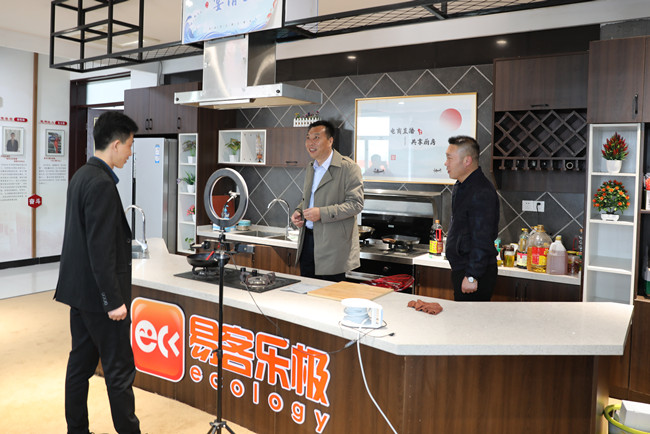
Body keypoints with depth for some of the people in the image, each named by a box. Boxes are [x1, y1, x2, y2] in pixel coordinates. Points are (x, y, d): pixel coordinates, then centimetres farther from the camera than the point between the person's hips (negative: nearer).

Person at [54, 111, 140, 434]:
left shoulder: (82, 175, 10)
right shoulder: (102, 184, -20)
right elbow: (100, 249, -23)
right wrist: (114, 300, -19)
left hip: (79, 289, 10)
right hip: (98, 293, -10)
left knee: (80, 362, 16)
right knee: (119, 370, 2)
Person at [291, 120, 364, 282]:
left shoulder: (348, 167, -9)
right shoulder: (311, 168, 15)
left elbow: (356, 203, -16)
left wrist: (322, 213, -23)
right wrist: (298, 211, 5)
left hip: (332, 244, -7)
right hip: (308, 238, 7)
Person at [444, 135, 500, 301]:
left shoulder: (481, 193, -21)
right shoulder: (460, 186, 12)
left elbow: (482, 241, -24)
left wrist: (472, 276, -23)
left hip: (476, 273, -10)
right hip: (460, 269, 10)